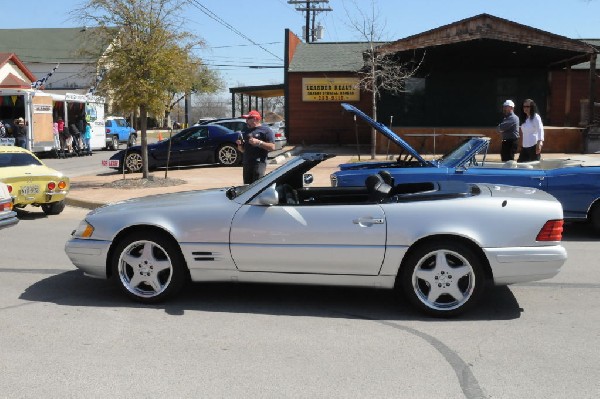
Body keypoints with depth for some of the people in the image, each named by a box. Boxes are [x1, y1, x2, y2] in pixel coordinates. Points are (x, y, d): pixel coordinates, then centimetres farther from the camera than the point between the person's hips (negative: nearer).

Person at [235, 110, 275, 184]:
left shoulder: (265, 130, 0)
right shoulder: (246, 132, 21)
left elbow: (272, 147, -9)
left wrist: (259, 142, -17)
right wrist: (239, 145, 5)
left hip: (259, 163, -7)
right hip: (247, 163, 7)